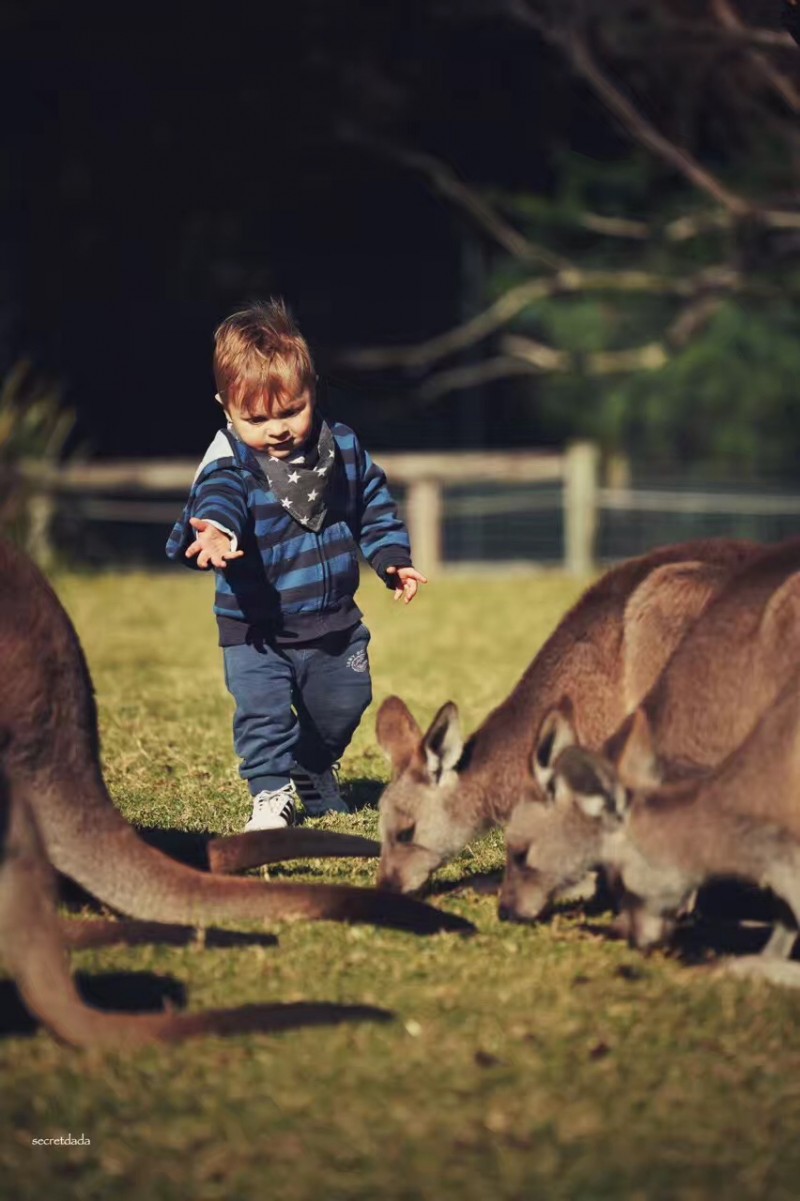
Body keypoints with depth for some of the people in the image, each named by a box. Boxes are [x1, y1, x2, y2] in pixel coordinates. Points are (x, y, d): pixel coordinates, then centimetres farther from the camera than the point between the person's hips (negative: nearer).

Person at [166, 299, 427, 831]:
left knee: (341, 708, 17)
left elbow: (375, 505, 12)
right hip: (257, 631, -4)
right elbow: (217, 501, -41)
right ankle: (272, 793, -1)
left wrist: (393, 559, 3)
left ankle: (316, 776, 43)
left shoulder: (343, 447, -3)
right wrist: (215, 531, -63)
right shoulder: (230, 465, -18)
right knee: (262, 711, -17)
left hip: (336, 624, 4)